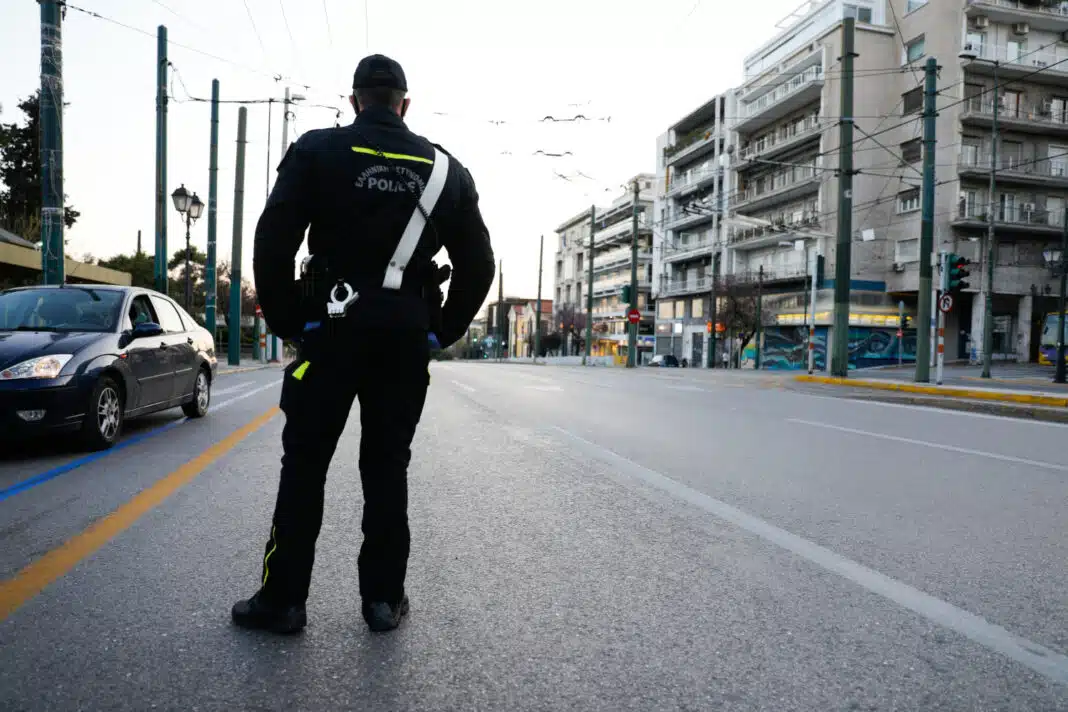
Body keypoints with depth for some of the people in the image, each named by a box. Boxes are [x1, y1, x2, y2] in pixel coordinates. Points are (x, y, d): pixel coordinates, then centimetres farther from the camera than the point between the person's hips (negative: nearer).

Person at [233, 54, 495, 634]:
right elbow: (478, 262, 7)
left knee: (304, 466, 7)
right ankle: (383, 598, 18)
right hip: (407, 335, 3)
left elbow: (272, 242, -8)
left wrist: (284, 320, 2)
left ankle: (281, 599, 14)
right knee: (387, 467, 10)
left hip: (332, 329, -2)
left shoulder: (317, 151, 0)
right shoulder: (444, 168, 8)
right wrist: (444, 330, 13)